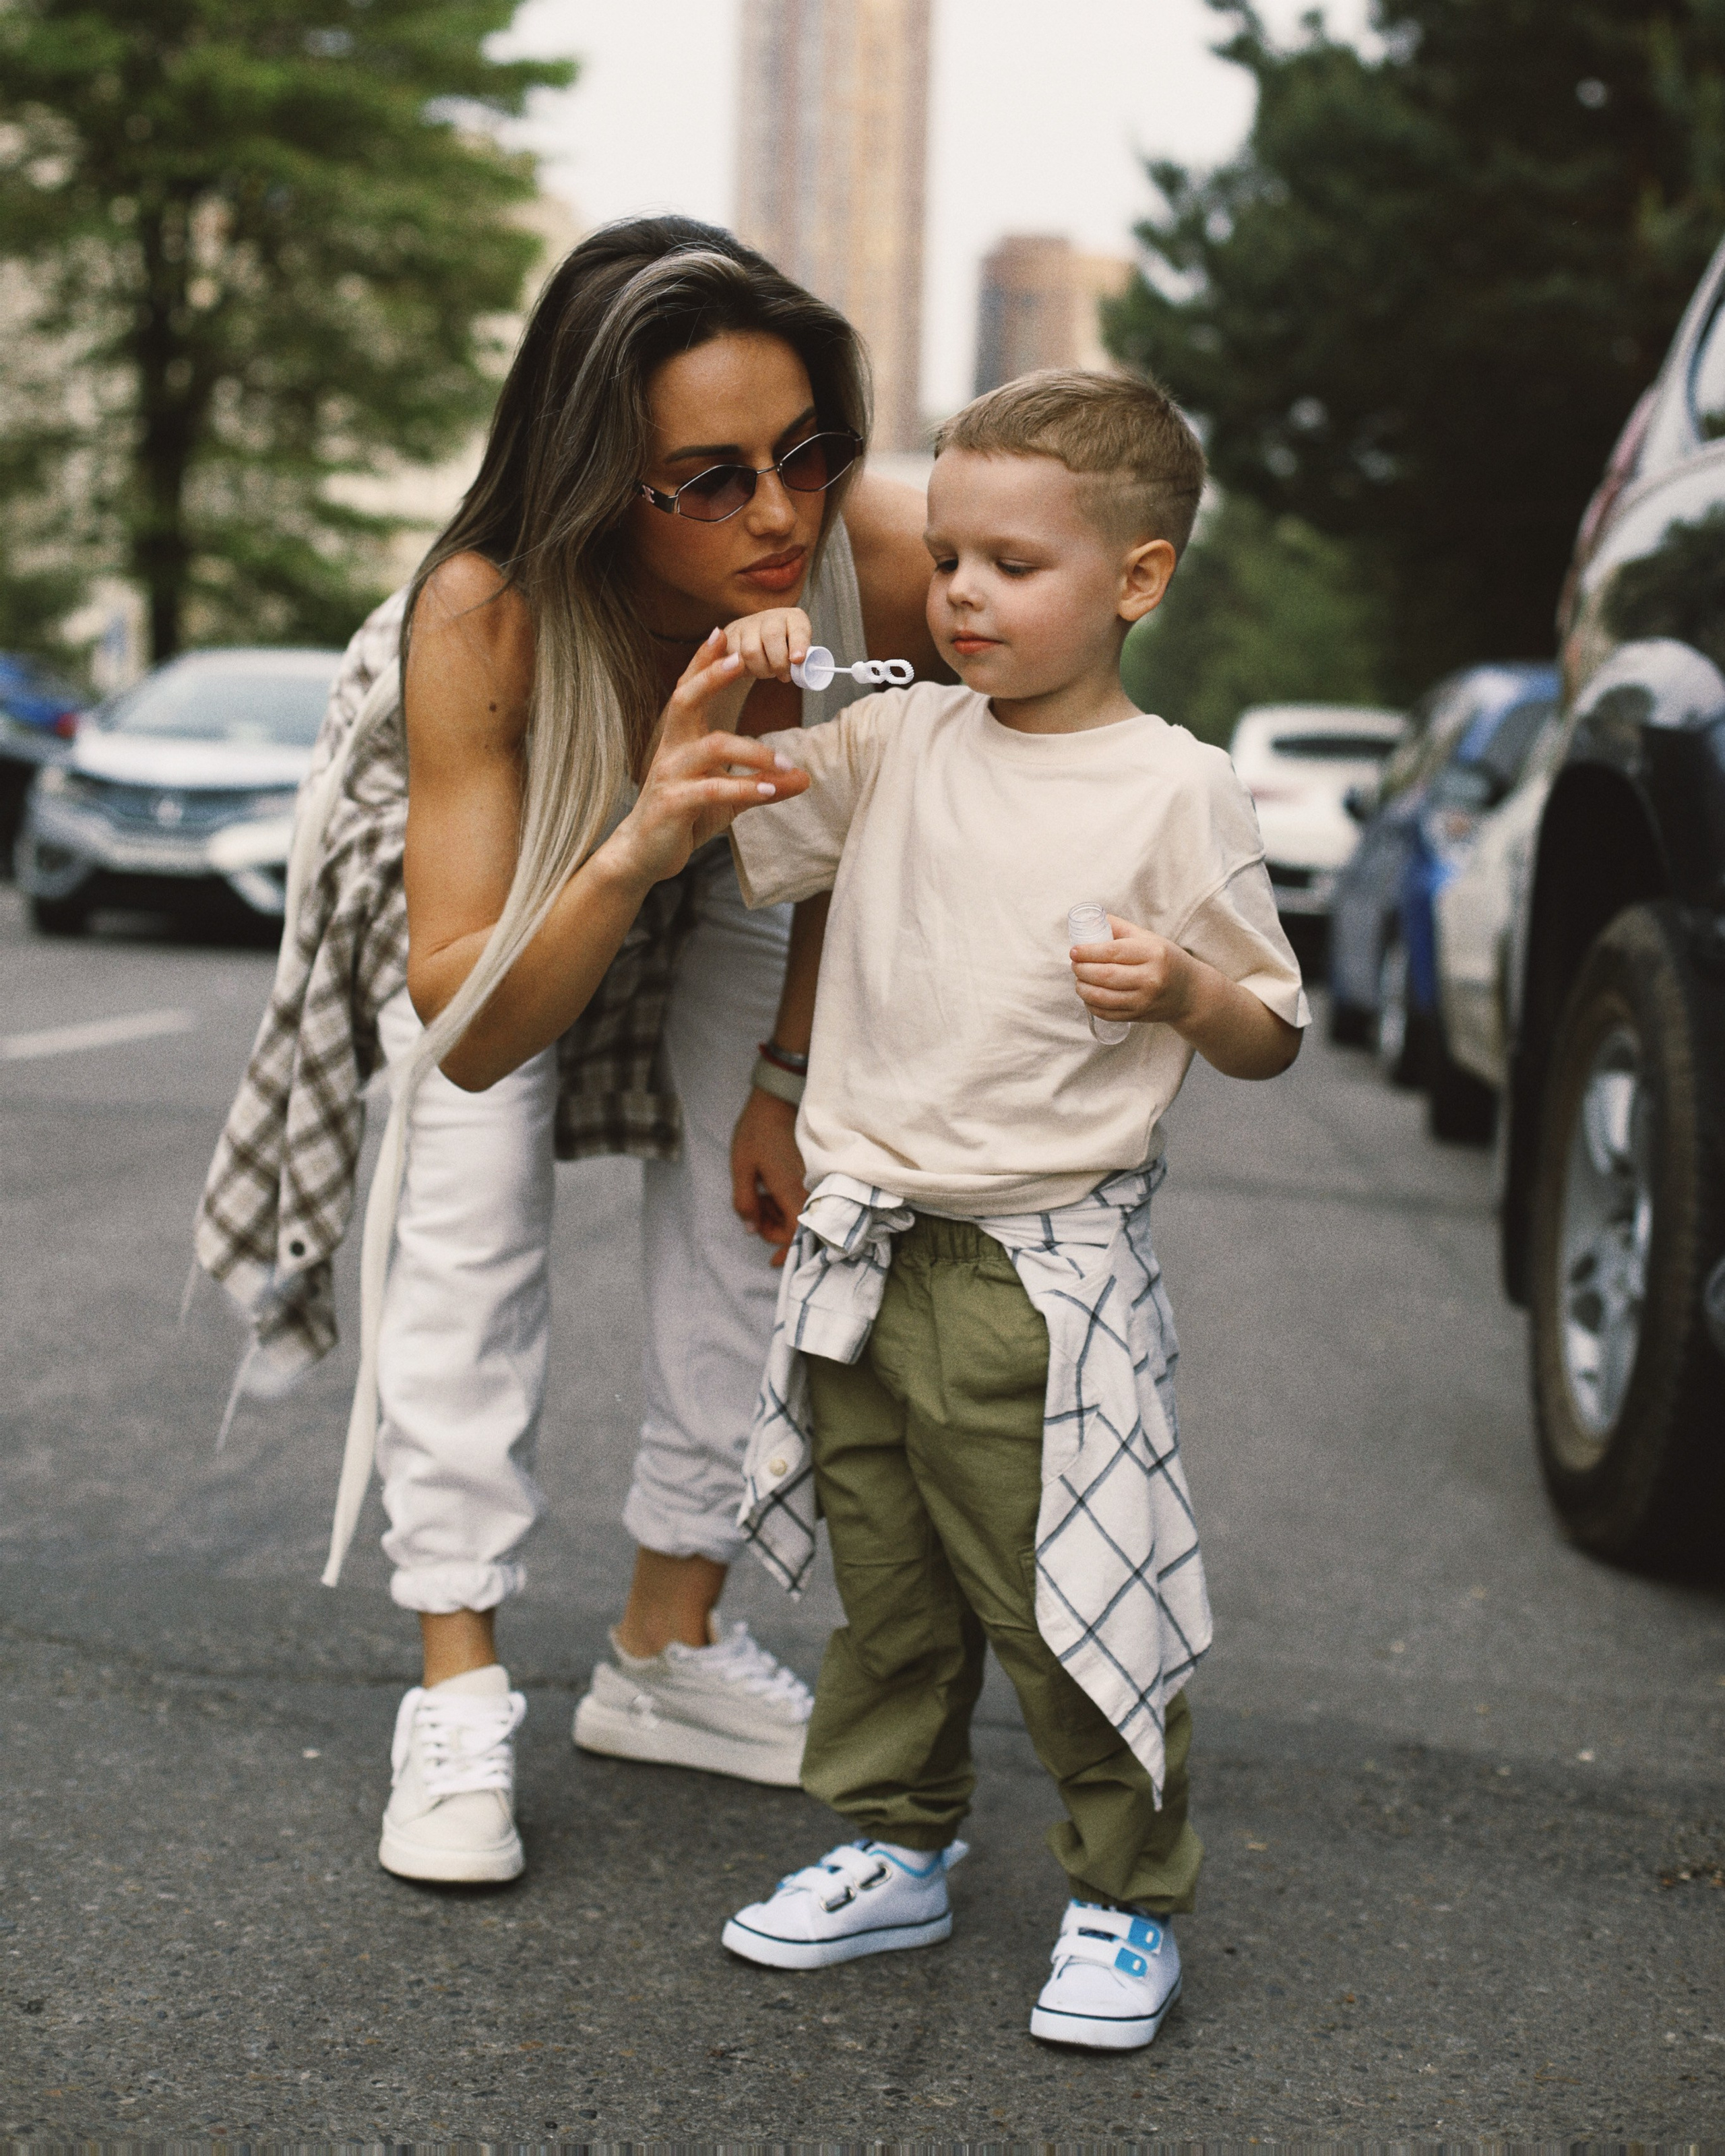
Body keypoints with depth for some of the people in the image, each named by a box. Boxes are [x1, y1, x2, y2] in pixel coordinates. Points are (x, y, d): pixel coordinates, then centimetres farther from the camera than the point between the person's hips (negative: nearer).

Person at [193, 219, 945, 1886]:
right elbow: (470, 1034, -45)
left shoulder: (884, 563, -38)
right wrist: (646, 838, -60)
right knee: (472, 1215, -13)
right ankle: (459, 1692, -4)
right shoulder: (480, 619, -44)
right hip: (499, 822, -3)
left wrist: (785, 1080, -5)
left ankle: (669, 1648, 18)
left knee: (746, 1204, 2)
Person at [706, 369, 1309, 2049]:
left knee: (1061, 1601, 0)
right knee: (886, 1587, 16)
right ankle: (896, 1847, 33)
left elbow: (1268, 1039, -1)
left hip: (1045, 1267, -5)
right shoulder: (898, 740, 5)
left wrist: (1183, 989, -22)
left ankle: (1128, 1900, 17)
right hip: (863, 1255, 5)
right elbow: (713, 845, 9)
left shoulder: (1175, 793, -6)